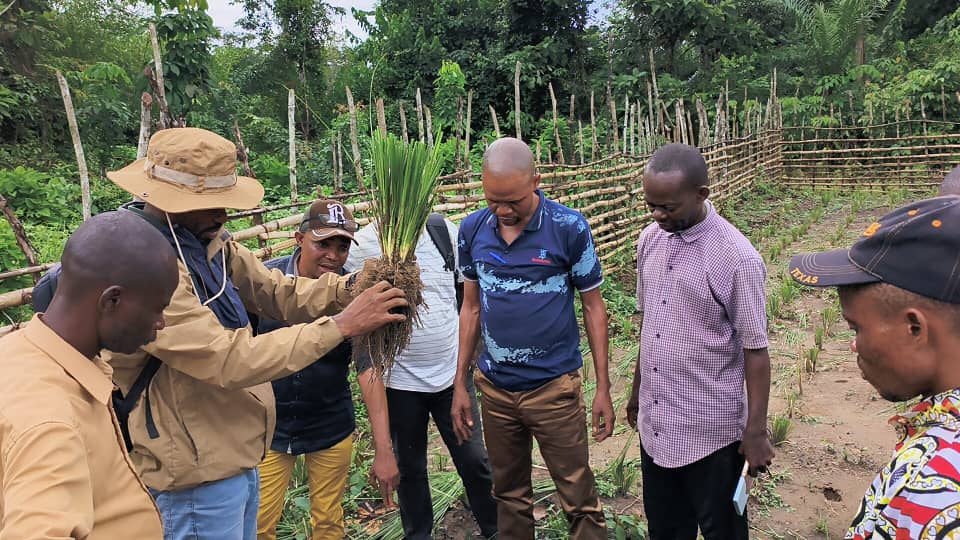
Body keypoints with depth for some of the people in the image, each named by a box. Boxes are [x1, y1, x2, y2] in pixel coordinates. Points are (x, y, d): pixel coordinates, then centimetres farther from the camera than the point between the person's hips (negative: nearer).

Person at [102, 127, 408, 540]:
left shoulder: (208, 243, 0)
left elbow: (278, 293, 2)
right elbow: (231, 361, -31)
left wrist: (350, 288, -16)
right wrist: (342, 325, -28)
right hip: (198, 474, -9)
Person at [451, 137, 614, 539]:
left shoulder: (570, 228, -12)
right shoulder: (472, 229, -2)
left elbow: (593, 307, -4)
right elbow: (471, 307, 7)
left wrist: (603, 387, -4)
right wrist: (460, 383, 8)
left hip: (554, 386, -3)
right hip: (493, 387, 4)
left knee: (579, 498, 7)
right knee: (509, 494, 18)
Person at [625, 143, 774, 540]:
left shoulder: (737, 258, -19)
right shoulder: (650, 240, 0)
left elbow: (755, 349, -14)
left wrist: (756, 431, -10)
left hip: (710, 429, -6)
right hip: (655, 421, 6)